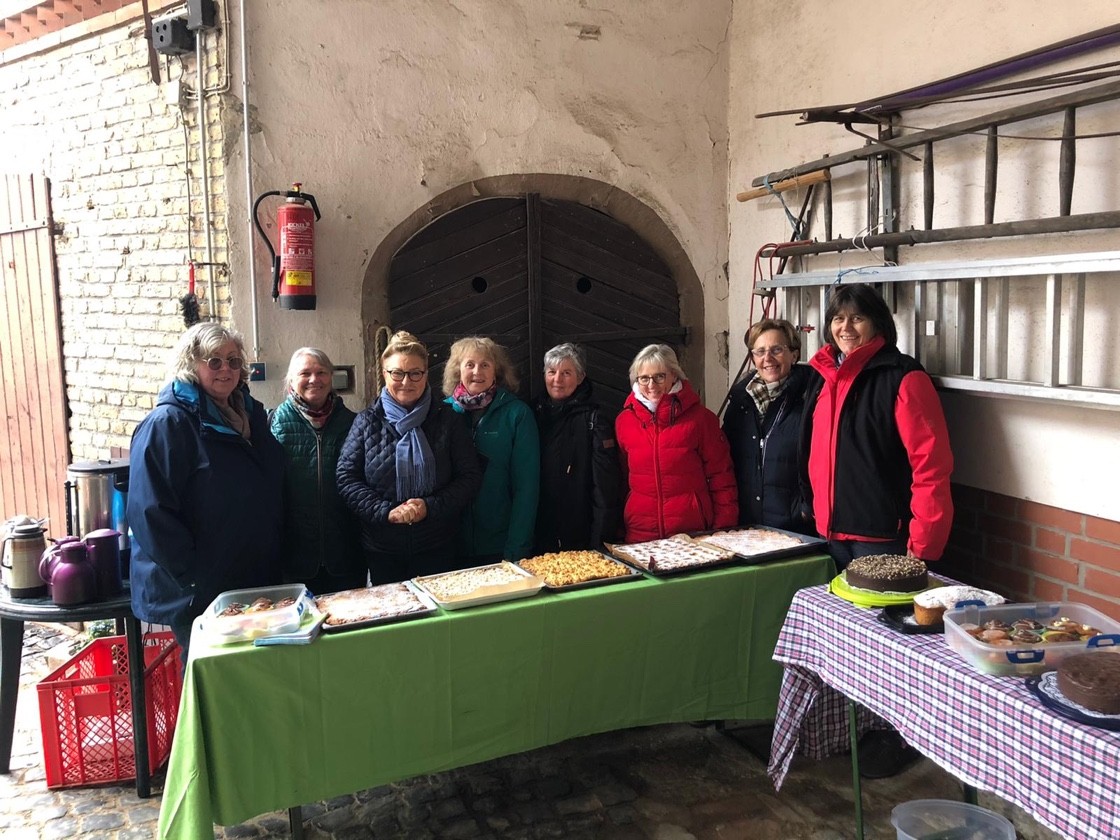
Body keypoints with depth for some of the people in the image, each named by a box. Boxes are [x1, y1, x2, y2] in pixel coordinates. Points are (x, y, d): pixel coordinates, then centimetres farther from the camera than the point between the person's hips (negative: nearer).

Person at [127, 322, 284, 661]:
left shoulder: (250, 413, 9)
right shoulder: (167, 424, -13)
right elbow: (151, 513, -20)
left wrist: (274, 558, 12)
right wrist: (194, 579, -20)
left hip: (258, 580, 7)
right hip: (198, 594, -7)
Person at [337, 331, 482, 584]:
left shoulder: (448, 420, -1)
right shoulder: (367, 422, 1)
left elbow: (470, 476, -2)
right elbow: (346, 478, -3)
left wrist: (431, 506, -16)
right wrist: (385, 511, -16)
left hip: (437, 547, 0)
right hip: (382, 550, 1)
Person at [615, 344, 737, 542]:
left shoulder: (700, 417, -4)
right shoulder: (624, 421, 3)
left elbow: (721, 476, -2)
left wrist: (724, 531, -5)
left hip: (694, 532, -2)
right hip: (640, 534, 2)